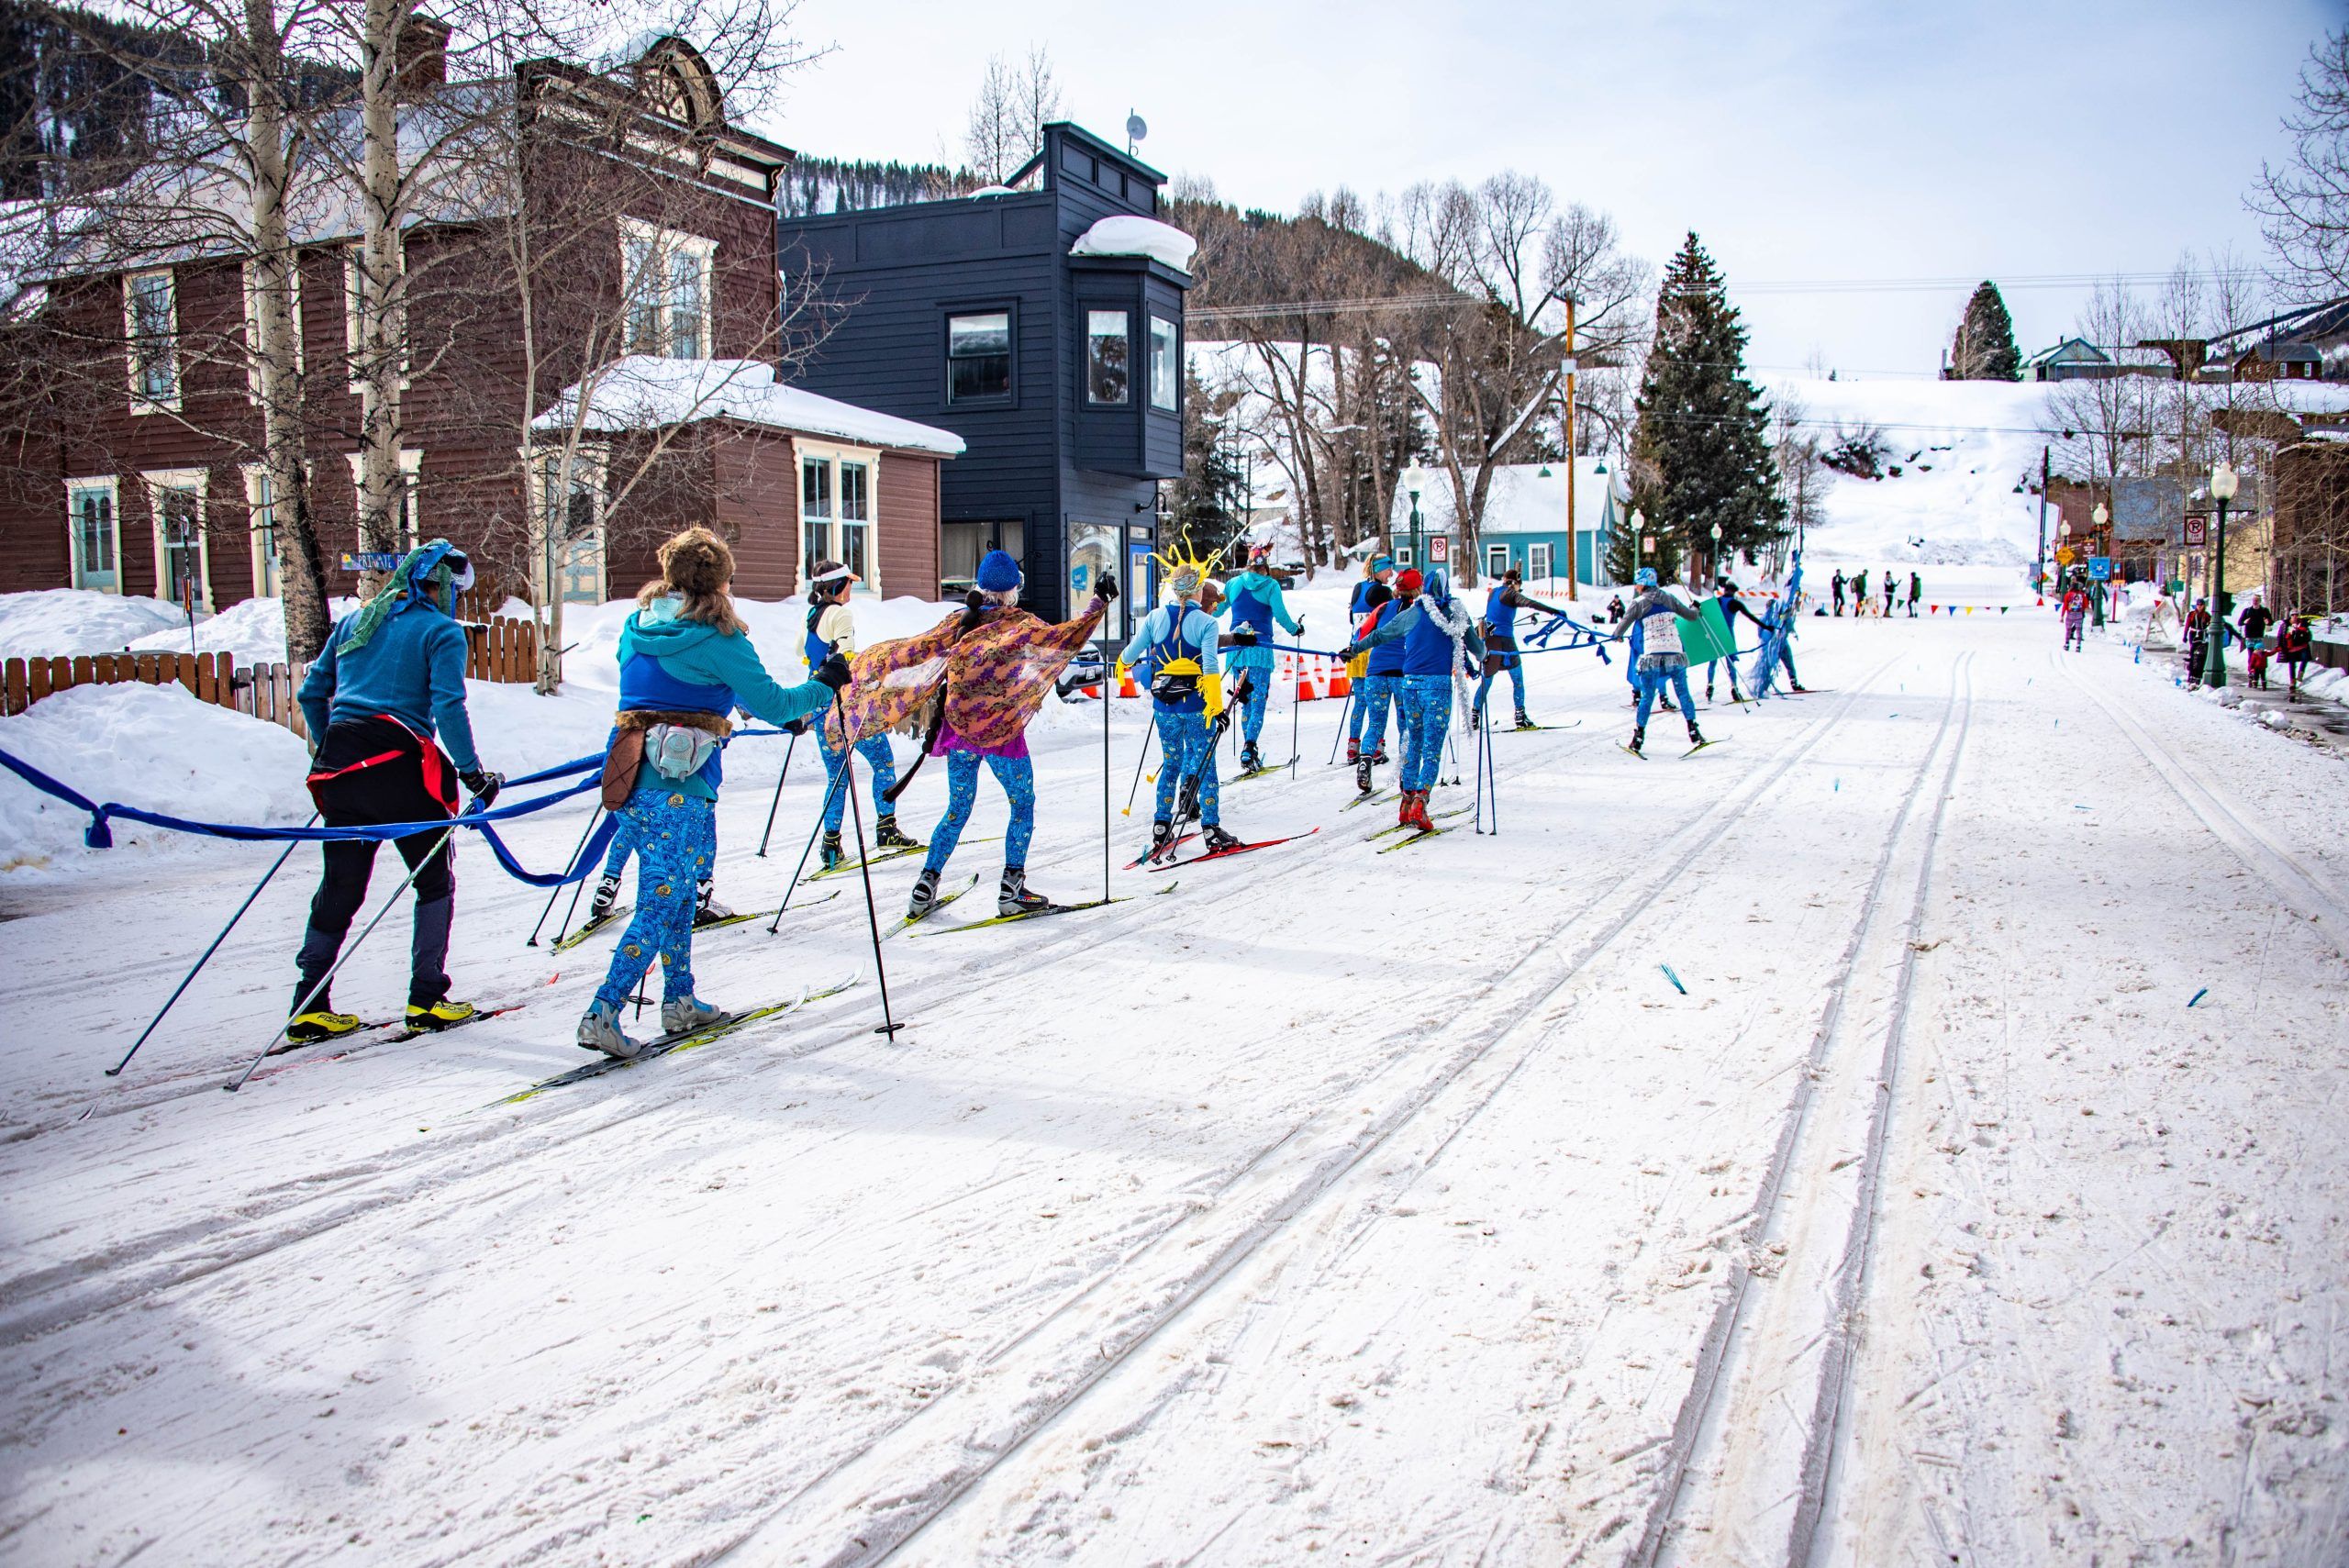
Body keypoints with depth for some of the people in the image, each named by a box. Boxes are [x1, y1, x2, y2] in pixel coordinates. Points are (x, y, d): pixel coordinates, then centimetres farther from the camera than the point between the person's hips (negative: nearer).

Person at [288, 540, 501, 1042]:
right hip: (398, 764, -6)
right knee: (435, 881, 9)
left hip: (338, 762, 6)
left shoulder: (355, 621, 18)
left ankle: (309, 1007, 12)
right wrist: (473, 773, -8)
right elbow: (448, 707, -12)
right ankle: (426, 1001, 7)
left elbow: (311, 693, 18)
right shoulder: (442, 632, 0)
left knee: (339, 886, 13)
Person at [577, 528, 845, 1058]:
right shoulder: (718, 639, -10)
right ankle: (603, 1014, -8)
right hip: (682, 790, -7)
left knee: (676, 894, 20)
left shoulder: (637, 626, 11)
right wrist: (823, 685, 9)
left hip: (628, 779, 7)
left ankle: (679, 1002, 28)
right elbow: (772, 704, -8)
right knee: (662, 904, -2)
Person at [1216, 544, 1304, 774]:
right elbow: (1280, 614, -9)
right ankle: (1248, 751, -19)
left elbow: (1215, 611, 19)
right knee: (1258, 702, -4)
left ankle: (1249, 751, 13)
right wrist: (1296, 629, 10)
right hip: (1260, 650, -4)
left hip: (1236, 649, 4)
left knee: (1246, 702, 14)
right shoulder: (1270, 585, -2)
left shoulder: (1233, 584, 9)